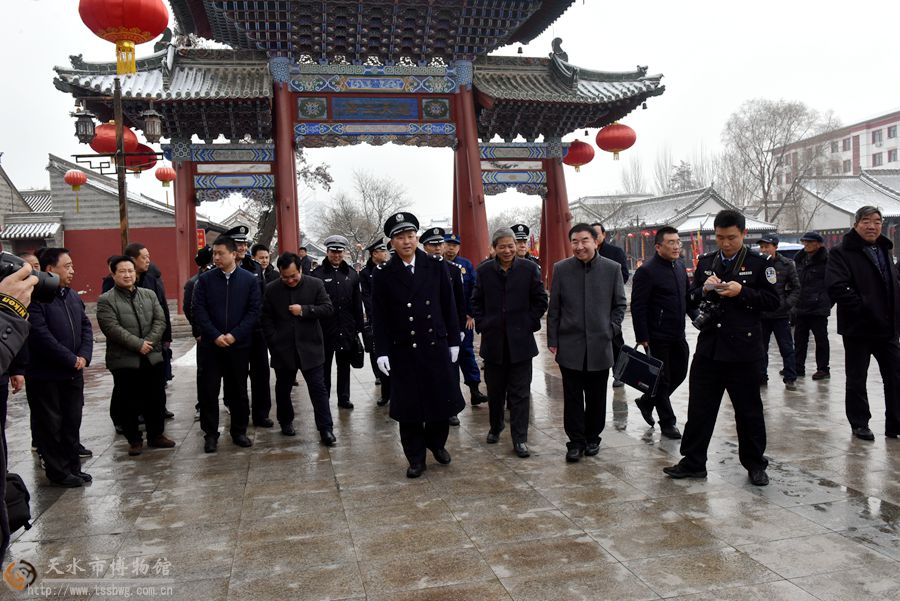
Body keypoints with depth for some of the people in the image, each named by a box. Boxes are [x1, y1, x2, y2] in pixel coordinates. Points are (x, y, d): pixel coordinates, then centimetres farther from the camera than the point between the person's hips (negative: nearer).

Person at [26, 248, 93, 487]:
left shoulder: (73, 296, 10)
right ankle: (58, 471, 16)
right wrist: (71, 360, -16)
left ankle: (73, 467, 24)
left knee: (72, 423, 13)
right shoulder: (35, 298, -15)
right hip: (45, 375, -7)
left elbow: (86, 327, 10)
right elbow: (41, 336, -21)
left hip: (73, 374, 7)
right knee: (50, 425, 6)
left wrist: (84, 356, -5)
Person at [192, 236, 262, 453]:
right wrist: (215, 336, -13)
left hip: (239, 345, 0)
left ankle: (239, 431, 23)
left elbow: (254, 311, -4)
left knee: (238, 390, 10)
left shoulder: (249, 280, -1)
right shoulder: (205, 280, 1)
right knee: (208, 391, 3)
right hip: (210, 345, 0)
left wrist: (234, 335, -13)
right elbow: (199, 310, -3)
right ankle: (210, 434, 15)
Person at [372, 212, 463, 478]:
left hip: (436, 346, 1)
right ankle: (416, 457, 21)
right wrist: (382, 351, -5)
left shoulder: (437, 267, 1)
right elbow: (380, 317, 0)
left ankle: (436, 442, 34)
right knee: (408, 407, 5)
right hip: (402, 351, -1)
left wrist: (453, 341, 4)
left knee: (442, 400, 8)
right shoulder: (383, 275, -1)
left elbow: (449, 306, 5)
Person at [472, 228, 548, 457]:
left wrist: (530, 324, -3)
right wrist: (482, 325, 0)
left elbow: (540, 300, 3)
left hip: (520, 341, -2)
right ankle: (495, 428, 34)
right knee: (495, 390, 13)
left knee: (520, 393, 1)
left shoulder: (529, 268, -1)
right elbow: (476, 302, 10)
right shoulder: (484, 271, 3)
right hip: (493, 340, 2)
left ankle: (520, 439, 8)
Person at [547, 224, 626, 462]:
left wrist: (611, 331, -2)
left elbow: (619, 305, 8)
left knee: (596, 397, 10)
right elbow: (554, 308, 4)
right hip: (570, 346, 0)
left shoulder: (612, 269, 1)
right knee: (573, 397, 3)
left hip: (599, 345, 0)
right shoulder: (561, 269, 1)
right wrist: (553, 340, 1)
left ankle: (592, 438, 27)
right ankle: (576, 441, 15)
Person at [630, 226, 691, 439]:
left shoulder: (680, 266, 10)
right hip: (657, 337, -8)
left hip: (678, 334, 8)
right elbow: (638, 307, -16)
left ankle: (646, 402, 34)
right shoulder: (647, 270, -14)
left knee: (679, 373, 14)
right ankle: (667, 423, 17)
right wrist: (642, 337, -17)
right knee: (662, 379, 4)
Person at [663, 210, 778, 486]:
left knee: (749, 410, 9)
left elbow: (772, 301, -5)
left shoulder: (759, 263, -2)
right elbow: (690, 298, 13)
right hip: (709, 347, 4)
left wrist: (742, 292, -18)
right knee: (699, 407, 8)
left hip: (742, 350, -3)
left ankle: (755, 464, 25)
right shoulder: (706, 262, 10)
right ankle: (693, 462, 18)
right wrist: (704, 290, -7)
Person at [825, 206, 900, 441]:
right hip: (858, 327, -6)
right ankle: (859, 424, 19)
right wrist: (862, 307, -22)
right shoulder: (842, 252, -9)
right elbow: (836, 287, -22)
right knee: (857, 380, 6)